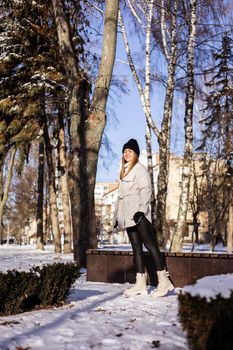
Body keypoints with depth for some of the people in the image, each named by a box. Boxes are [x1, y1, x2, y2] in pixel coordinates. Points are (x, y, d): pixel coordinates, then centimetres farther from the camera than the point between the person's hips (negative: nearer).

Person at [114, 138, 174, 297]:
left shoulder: (140, 168, -1)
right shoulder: (124, 171, 23)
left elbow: (146, 190, -11)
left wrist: (141, 210, -22)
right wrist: (117, 216, 19)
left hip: (138, 214, -8)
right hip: (128, 215, 8)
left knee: (150, 245, -11)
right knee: (136, 248, 5)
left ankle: (164, 280, -11)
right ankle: (140, 284, 5)